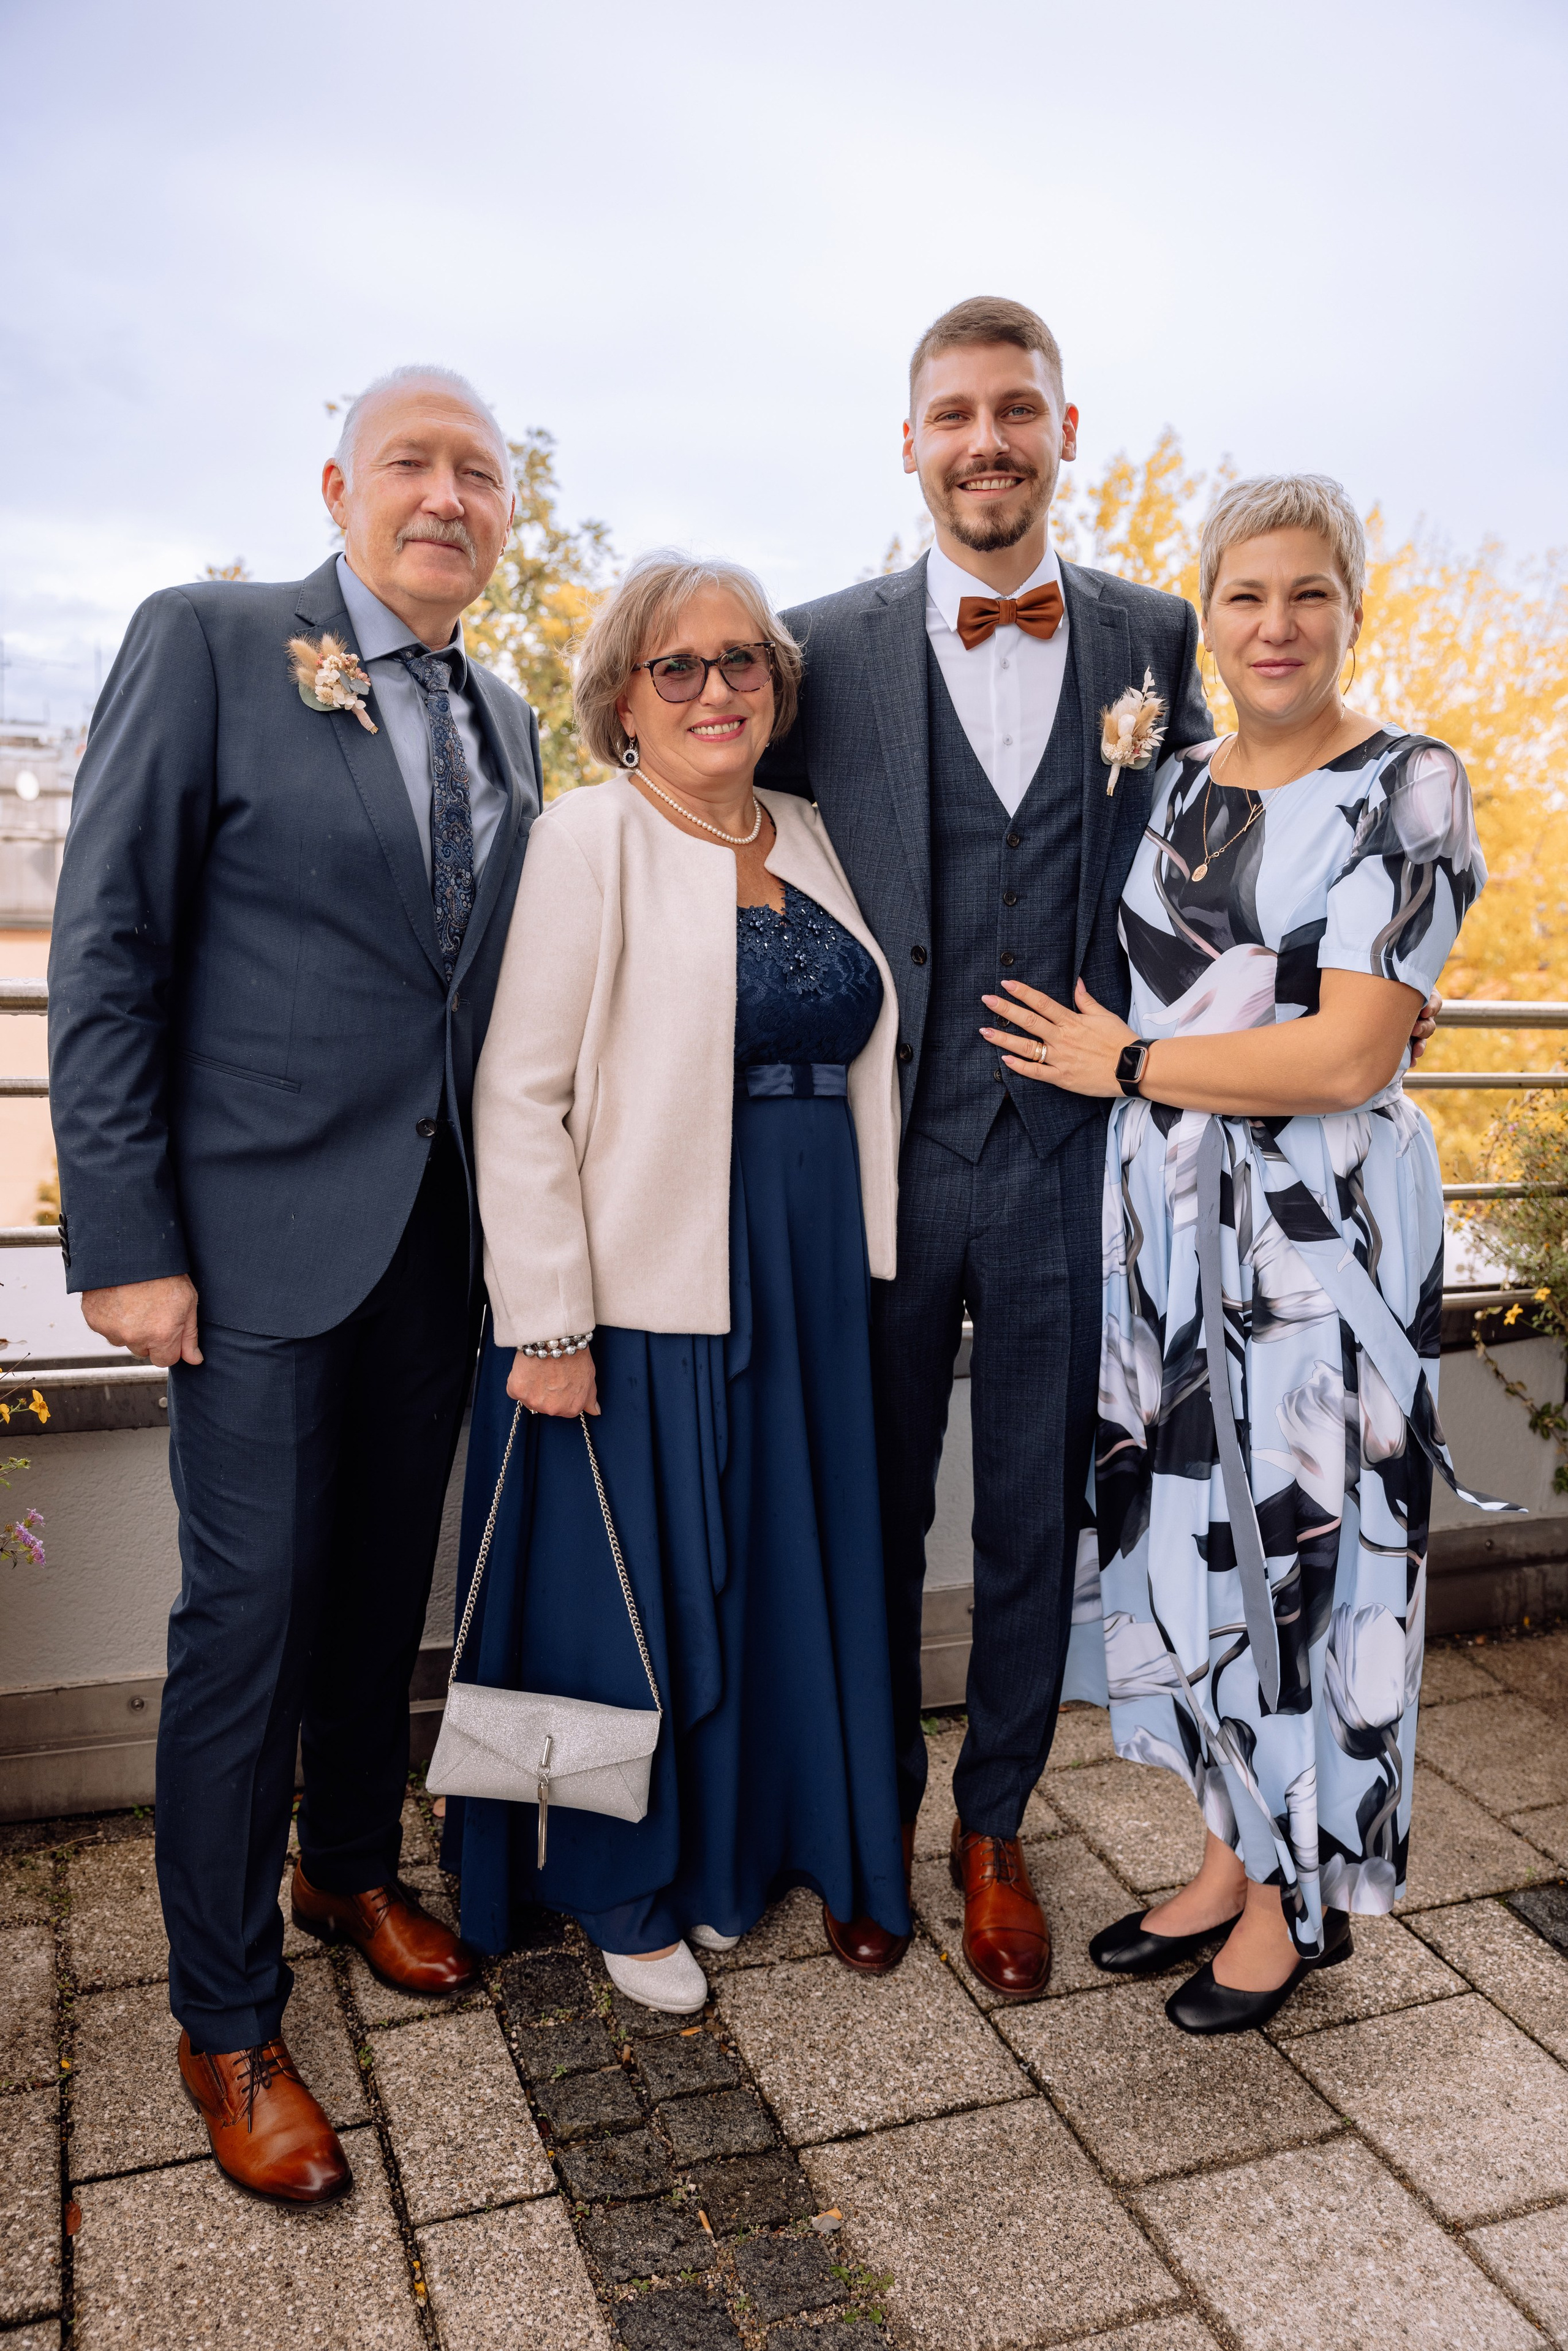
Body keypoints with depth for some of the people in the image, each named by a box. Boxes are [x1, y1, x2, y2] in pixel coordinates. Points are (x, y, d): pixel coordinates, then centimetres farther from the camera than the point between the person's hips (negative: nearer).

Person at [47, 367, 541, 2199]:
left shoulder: (506, 723, 12)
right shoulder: (205, 642, -5)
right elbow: (105, 953, -9)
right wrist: (124, 1238, -13)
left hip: (442, 1231, 6)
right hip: (264, 1223, -5)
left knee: (387, 1584, 17)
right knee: (251, 1612, 1)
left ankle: (351, 1867, 41)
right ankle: (226, 2023, 21)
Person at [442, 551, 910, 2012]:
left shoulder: (805, 840, 11)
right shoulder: (590, 843, -9)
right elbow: (519, 1098, -14)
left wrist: (855, 1266, 10)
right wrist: (547, 1325, -17)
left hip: (805, 1284, 6)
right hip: (643, 1285, -6)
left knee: (772, 1566, 16)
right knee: (635, 1585, 7)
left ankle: (730, 1849, 38)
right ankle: (624, 1892, 30)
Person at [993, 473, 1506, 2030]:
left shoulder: (1406, 786, -9)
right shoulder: (1177, 787, 10)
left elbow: (1345, 1056, -18)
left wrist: (1125, 1062, -10)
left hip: (1320, 1233, -6)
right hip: (1168, 1225, 6)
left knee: (1306, 1539, 6)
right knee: (1195, 1532, 13)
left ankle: (1300, 1898, 27)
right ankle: (1229, 1857, 33)